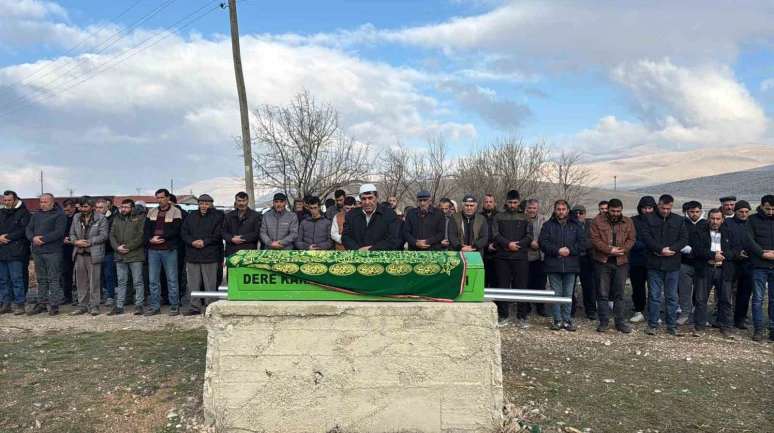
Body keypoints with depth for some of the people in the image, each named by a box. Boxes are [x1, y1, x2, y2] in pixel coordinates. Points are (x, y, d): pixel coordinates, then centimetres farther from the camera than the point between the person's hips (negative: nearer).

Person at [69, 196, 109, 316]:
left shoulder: (101, 218, -2)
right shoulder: (76, 217, 14)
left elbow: (104, 235, -9)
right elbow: (72, 233, 14)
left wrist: (88, 242, -15)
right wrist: (76, 241, -7)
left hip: (94, 254, -5)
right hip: (79, 253, 5)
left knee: (94, 281, -2)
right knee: (81, 281, 9)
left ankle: (94, 305, 5)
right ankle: (82, 305, 17)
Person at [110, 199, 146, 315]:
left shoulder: (139, 219, -2)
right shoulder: (117, 219, 15)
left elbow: (141, 236, -11)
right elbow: (112, 235, 11)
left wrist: (128, 247, -15)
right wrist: (117, 247, -6)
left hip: (135, 255, -5)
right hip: (120, 256, 5)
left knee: (137, 281, -1)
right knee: (121, 282, 11)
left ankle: (138, 306, 5)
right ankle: (119, 306, 17)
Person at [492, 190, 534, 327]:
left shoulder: (525, 218, 11)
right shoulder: (499, 217, 11)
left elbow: (529, 236, 2)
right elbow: (496, 235, 0)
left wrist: (517, 245, -12)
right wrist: (508, 244, -15)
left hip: (520, 258, 0)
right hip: (502, 258, 0)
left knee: (521, 287, 0)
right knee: (503, 287, 3)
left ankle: (522, 316, 8)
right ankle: (503, 315, 11)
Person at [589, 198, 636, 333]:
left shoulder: (628, 222, 10)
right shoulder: (597, 221, 0)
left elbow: (632, 239, 4)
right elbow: (594, 239, -8)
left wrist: (622, 249, -14)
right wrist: (610, 250, -15)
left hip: (621, 262, 2)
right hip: (602, 261, -2)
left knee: (619, 294, 9)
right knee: (602, 294, 2)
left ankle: (620, 322, 17)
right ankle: (604, 322, 11)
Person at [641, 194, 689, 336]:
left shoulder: (678, 220, 9)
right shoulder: (649, 218, 2)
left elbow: (684, 239, 2)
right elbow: (646, 237, -7)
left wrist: (670, 249, -13)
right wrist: (661, 250, -17)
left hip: (672, 265, 2)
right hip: (654, 264, -2)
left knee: (672, 297, 8)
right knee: (654, 296, 3)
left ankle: (672, 326, 16)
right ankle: (652, 325, 11)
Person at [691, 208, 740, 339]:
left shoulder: (729, 233, 12)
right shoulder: (699, 232, 3)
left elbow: (737, 248, 1)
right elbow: (697, 250, -8)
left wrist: (723, 254, -14)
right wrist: (713, 254, -17)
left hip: (724, 271, 2)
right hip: (705, 270, -2)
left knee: (725, 300, 4)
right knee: (701, 299, 0)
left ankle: (725, 328, 15)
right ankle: (698, 327, 7)